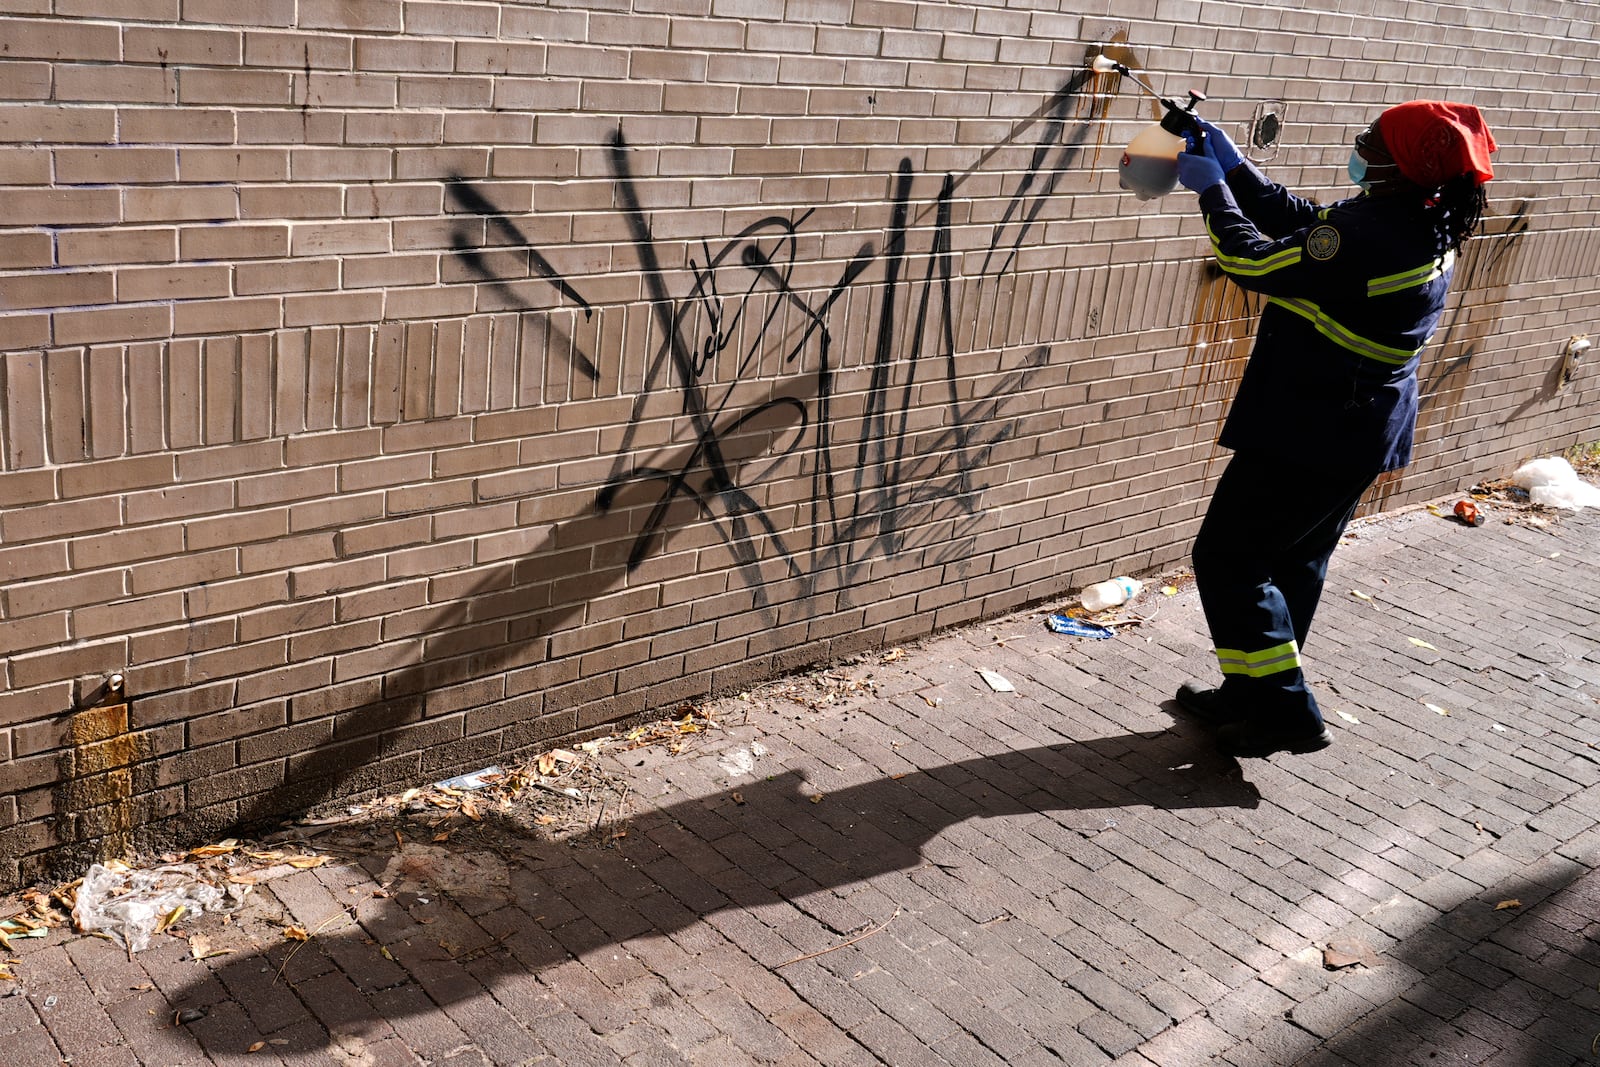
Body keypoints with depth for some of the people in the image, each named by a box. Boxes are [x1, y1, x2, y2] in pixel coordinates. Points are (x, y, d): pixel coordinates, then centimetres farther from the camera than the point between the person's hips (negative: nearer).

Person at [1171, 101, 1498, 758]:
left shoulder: (1368, 235, -27)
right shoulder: (1423, 227, 4)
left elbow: (1256, 262, -18)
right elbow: (1300, 223, 12)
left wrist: (1213, 189, -4)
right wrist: (1233, 166, 10)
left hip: (1308, 436, -10)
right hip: (1362, 435, 10)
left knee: (1227, 558, 0)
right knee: (1292, 565, 19)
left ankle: (1284, 711, 3)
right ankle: (1248, 697, 32)